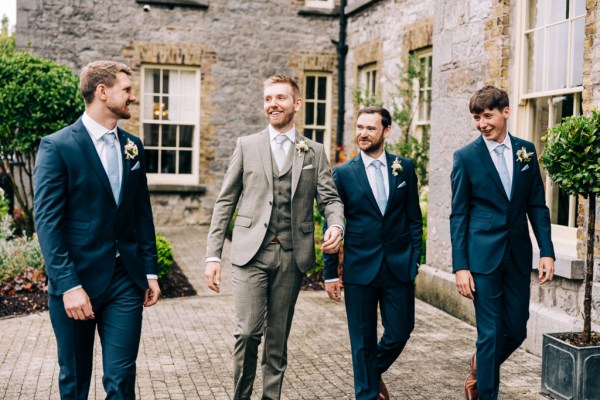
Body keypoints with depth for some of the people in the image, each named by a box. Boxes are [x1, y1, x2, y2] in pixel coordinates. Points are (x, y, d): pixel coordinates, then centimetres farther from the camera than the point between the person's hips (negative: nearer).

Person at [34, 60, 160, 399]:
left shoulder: (133, 146, 9)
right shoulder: (57, 146, -8)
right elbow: (47, 222, -13)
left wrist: (150, 270, 9)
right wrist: (68, 285, -18)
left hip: (126, 279, 4)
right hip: (76, 280, -4)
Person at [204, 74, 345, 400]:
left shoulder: (314, 152, 10)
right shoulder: (246, 146, 7)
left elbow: (329, 198, 6)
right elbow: (225, 202, 6)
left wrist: (336, 225, -18)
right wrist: (213, 255, -1)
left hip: (292, 255, 1)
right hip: (251, 253, -1)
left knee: (278, 338, 9)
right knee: (247, 332, -9)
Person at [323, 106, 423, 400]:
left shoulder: (404, 167, 4)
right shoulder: (343, 173, -1)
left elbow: (414, 218, 8)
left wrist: (414, 259, 1)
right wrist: (330, 273, -1)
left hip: (399, 267, 2)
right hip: (360, 268, -1)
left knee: (400, 332, 7)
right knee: (363, 340, 6)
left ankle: (374, 372, 36)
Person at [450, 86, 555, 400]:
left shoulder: (526, 150, 7)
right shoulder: (466, 156, -3)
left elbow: (537, 205, 9)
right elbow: (458, 215, -3)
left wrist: (547, 251, 0)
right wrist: (460, 267, -8)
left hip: (518, 255, 4)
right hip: (483, 255, -4)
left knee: (517, 330, 11)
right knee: (491, 332, -1)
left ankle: (481, 365, 39)